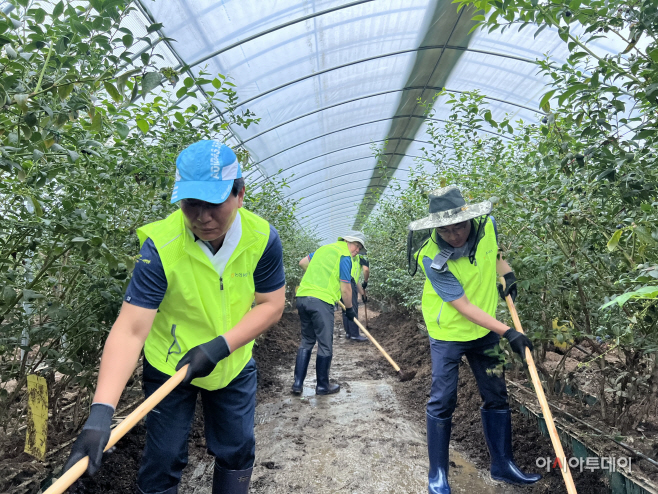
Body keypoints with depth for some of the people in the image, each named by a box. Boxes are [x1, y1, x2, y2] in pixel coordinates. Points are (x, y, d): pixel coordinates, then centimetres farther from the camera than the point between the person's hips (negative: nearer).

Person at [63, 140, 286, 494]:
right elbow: (130, 329, -30)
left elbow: (272, 304, -14)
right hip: (170, 366, -2)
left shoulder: (262, 238, -20)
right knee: (163, 461, 8)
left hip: (234, 365, 3)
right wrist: (101, 411, -40)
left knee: (237, 452, 15)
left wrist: (219, 347, -26)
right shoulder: (161, 246, -27)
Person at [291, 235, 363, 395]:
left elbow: (303, 263, 31)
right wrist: (349, 309, 8)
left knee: (306, 341, 17)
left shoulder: (324, 249, 19)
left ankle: (298, 383, 17)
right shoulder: (344, 256, -4)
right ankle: (323, 386, 18)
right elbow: (345, 289, -6)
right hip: (321, 301, -8)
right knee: (325, 345, 6)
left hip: (302, 297, 8)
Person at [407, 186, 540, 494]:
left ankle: (502, 464, 35)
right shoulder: (432, 258, -29)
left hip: (485, 330, 6)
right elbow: (463, 306, -26)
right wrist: (508, 332, -27)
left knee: (496, 396, 15)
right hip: (449, 333, -5)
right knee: (442, 402, 1)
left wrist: (507, 273, 2)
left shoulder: (487, 224, -13)